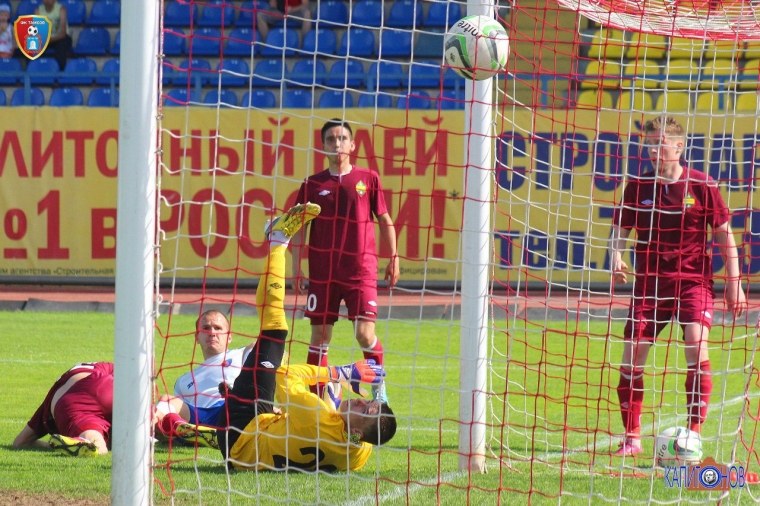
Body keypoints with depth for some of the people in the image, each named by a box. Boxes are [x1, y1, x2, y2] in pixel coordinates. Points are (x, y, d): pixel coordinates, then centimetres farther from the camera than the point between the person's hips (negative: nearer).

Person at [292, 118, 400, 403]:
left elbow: (385, 221, 11)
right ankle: (316, 398, 10)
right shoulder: (313, 185, 6)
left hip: (361, 270, -2)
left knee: (365, 333, -10)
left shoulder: (368, 179, 5)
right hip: (322, 272, 2)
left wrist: (393, 259, 7)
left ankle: (379, 389, 10)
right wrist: (296, 269, 2)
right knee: (320, 335, 3)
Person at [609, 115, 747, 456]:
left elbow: (724, 234, 3)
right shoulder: (638, 186, 2)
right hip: (649, 283, 3)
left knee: (696, 348, -20)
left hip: (693, 281, -2)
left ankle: (695, 433, -13)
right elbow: (620, 230, 8)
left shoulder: (701, 185, -4)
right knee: (631, 358, -3)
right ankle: (631, 437, 11)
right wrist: (616, 256, -14)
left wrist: (734, 283, 1)